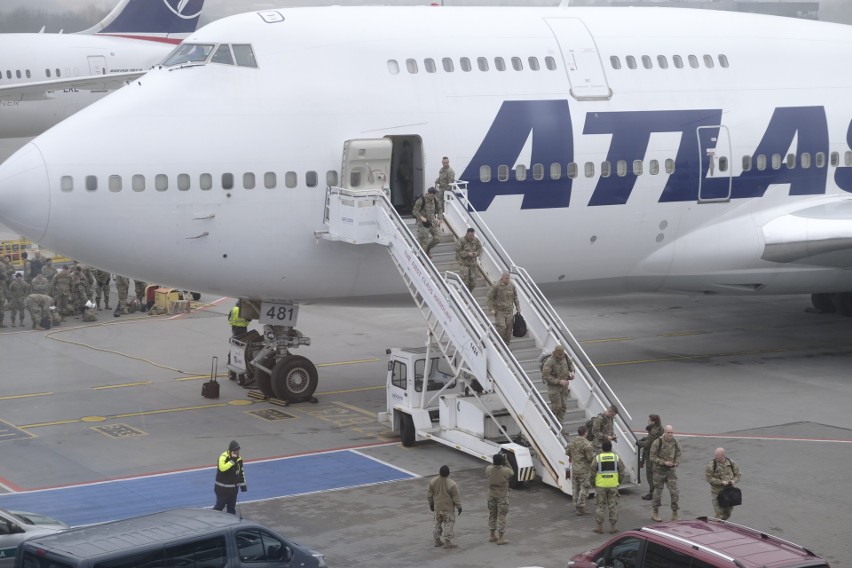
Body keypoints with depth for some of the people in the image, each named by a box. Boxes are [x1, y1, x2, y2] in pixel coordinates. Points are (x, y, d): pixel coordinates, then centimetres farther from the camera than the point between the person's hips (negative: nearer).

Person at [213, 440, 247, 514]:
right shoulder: (224, 457, -20)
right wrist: (233, 461, -37)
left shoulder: (238, 458, 4)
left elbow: (241, 471, 15)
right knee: (220, 505, 2)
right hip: (222, 488, -6)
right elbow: (222, 468, -38)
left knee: (232, 507, 13)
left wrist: (243, 484, 14)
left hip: (233, 488, 6)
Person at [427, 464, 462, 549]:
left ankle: (437, 540, 25)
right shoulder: (452, 484, -24)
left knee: (437, 523, 19)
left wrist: (431, 504, 17)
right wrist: (459, 506, -1)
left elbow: (429, 494, 2)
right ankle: (447, 542, 6)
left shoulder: (433, 481, -10)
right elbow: (456, 497, -15)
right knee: (448, 523, 6)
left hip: (437, 507, 5)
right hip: (448, 508, -5)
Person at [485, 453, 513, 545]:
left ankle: (492, 536, 28)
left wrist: (494, 462, 8)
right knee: (501, 516, 4)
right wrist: (505, 462, 1)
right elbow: (512, 473, 0)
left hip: (491, 496, 4)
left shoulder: (489, 469, -13)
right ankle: (500, 538, 7)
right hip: (502, 497, -4)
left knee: (492, 515, 18)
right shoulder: (506, 471, -22)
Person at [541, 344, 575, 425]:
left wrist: (572, 372, -5)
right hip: (554, 386, -6)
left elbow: (570, 363, 15)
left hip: (564, 385, 6)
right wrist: (559, 381, -27)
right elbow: (545, 376, -26)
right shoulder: (549, 362, -25)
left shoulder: (564, 356, -5)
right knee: (556, 406, -6)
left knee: (563, 405, 6)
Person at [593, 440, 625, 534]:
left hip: (600, 486, -1)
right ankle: (612, 527, 12)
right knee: (613, 505, 10)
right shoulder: (616, 457, -1)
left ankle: (599, 526, 8)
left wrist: (593, 484, 11)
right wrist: (619, 482, 17)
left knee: (600, 505, 8)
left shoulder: (597, 458, -7)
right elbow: (622, 472, 3)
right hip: (613, 485, 1)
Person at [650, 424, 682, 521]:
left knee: (674, 491, -2)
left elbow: (678, 456, 9)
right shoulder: (657, 442, -12)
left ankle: (675, 514, 8)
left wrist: (676, 463, -12)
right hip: (659, 470, -3)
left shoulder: (675, 443, 1)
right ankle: (655, 513, 20)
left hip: (671, 470, 3)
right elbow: (653, 457, -11)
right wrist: (664, 462, -21)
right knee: (658, 491, 6)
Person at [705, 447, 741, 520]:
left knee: (727, 513, 15)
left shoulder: (732, 463, -1)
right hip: (717, 492, -4)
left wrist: (734, 480, -15)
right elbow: (709, 478, -15)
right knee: (720, 514, -3)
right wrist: (721, 482, -23)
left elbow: (737, 474, 7)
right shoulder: (711, 465, -12)